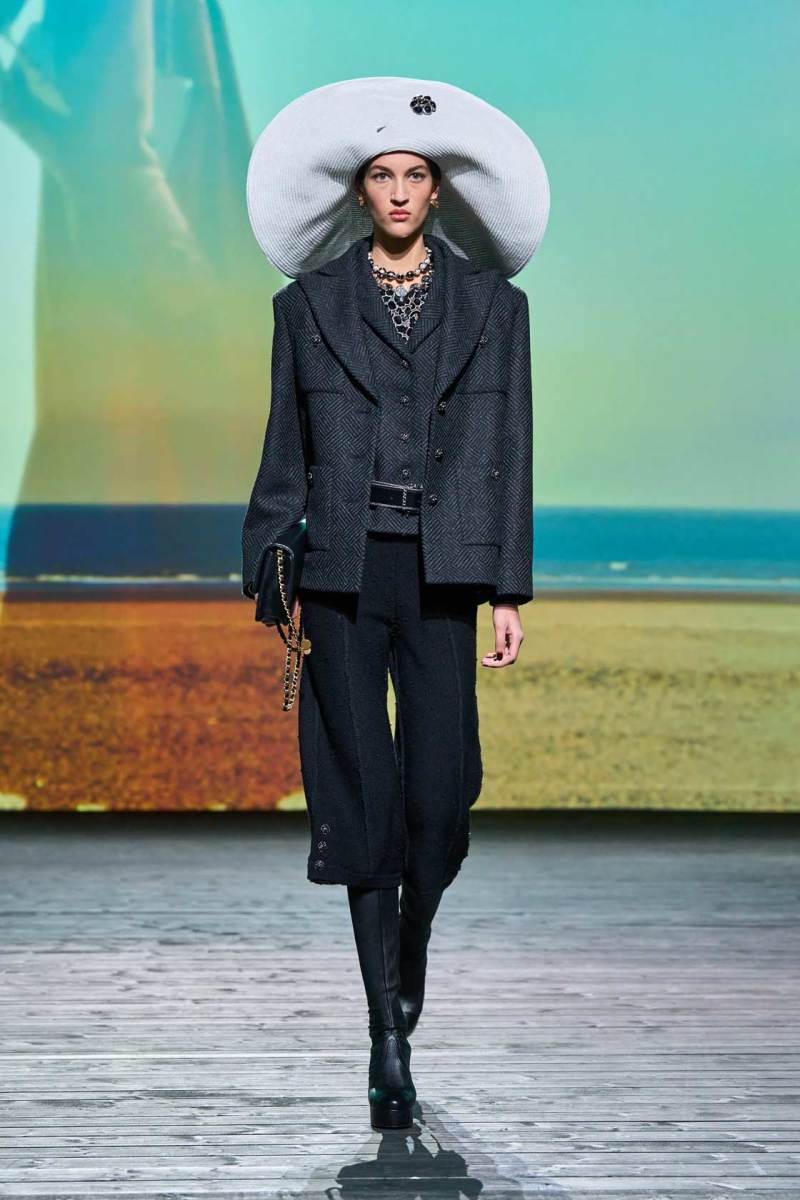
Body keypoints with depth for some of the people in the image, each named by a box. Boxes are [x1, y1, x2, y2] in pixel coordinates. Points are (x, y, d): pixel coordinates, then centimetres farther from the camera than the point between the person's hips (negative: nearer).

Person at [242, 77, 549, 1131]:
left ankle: (410, 965, 26)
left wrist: (509, 591, 2)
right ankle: (389, 1041, 4)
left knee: (440, 788, -4)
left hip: (442, 574, 0)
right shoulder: (309, 304, 8)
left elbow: (509, 453, 7)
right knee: (362, 792, -2)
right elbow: (285, 454, 9)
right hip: (342, 572, 0)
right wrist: (268, 575, 3)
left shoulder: (492, 304, 9)